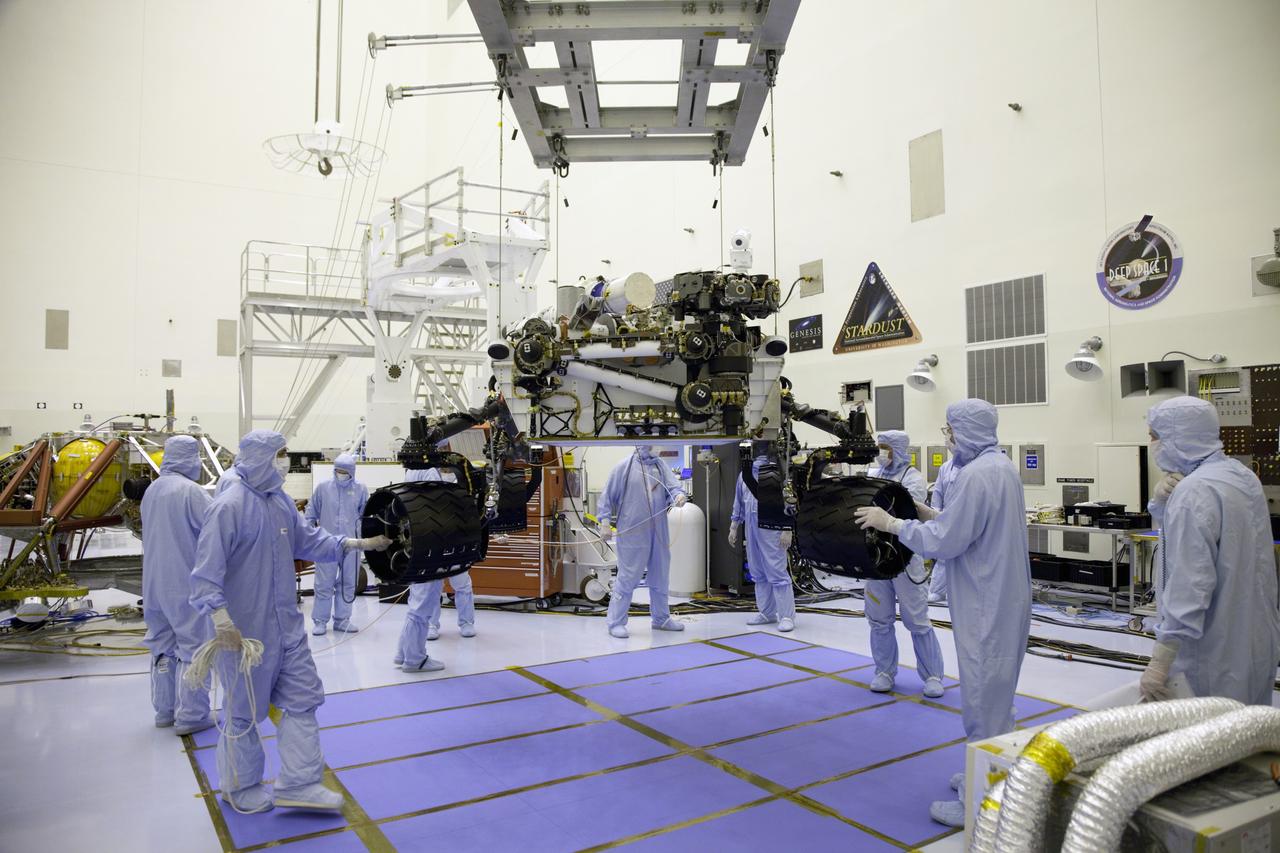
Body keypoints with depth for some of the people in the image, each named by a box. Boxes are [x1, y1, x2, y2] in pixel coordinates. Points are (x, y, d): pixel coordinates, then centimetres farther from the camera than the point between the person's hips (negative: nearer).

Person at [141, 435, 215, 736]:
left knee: (163, 645, 15)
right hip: (186, 583, -8)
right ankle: (190, 716, 3)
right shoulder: (190, 490, -16)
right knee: (193, 645, 0)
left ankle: (164, 710, 23)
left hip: (155, 584, 8)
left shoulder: (152, 490, 9)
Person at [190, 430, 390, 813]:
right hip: (244, 630, -8)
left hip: (287, 624, 8)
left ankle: (297, 782, 19)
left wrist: (355, 543, 5)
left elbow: (307, 538, 13)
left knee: (303, 699, 10)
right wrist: (220, 616, -31)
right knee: (245, 710, 10)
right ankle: (240, 787, 31)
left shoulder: (280, 501, 6)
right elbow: (208, 567, -23)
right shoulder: (228, 506, -20)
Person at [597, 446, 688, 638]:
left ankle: (661, 618, 31)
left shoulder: (661, 466, 8)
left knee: (660, 576, 16)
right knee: (627, 578, -2)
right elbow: (607, 494, -3)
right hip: (632, 533, -5)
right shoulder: (625, 466, -5)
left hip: (658, 533, 5)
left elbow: (671, 486, -4)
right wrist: (605, 522, -9)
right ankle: (616, 622, 9)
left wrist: (679, 495, -27)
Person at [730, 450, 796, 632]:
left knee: (777, 572, -7)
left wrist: (787, 530, -13)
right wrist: (733, 528, 18)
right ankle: (767, 612, 22)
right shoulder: (744, 474, 13)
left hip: (771, 530, -7)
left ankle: (787, 616, -1)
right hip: (751, 530, 7)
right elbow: (738, 503, 20)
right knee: (759, 574, 12)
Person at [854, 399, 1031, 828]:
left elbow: (945, 542, -21)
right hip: (1001, 601, 10)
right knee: (993, 695, 20)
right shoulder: (1001, 466, 10)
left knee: (983, 700, -1)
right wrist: (927, 513, 7)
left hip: (986, 608, -10)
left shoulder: (975, 475, -22)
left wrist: (889, 522, -13)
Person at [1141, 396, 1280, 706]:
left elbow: (1190, 582, -29)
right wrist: (1162, 501, -4)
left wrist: (1160, 662, -27)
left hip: (1215, 655, -9)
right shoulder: (1242, 475, 7)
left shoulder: (1194, 491, -23)